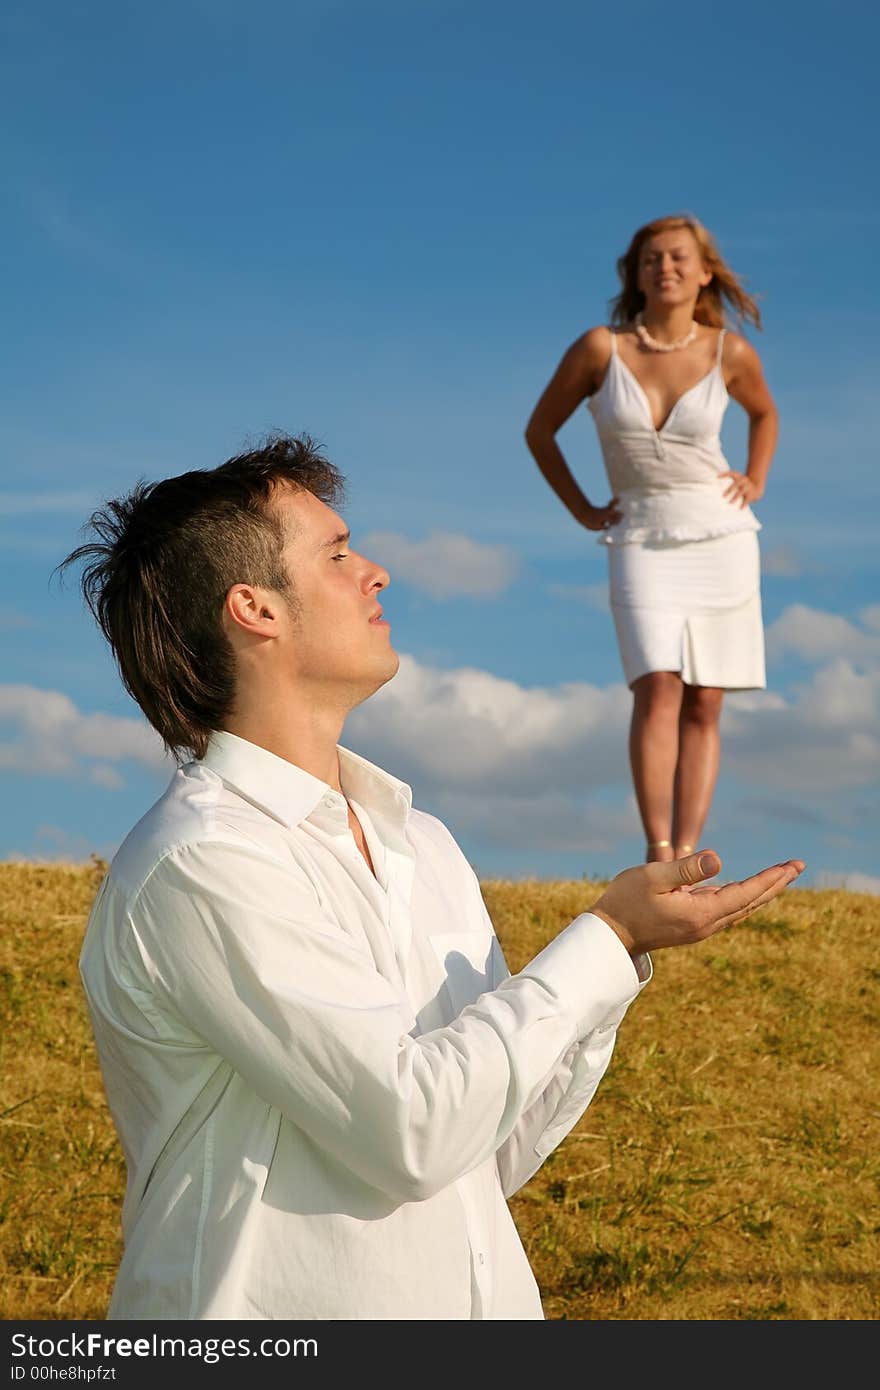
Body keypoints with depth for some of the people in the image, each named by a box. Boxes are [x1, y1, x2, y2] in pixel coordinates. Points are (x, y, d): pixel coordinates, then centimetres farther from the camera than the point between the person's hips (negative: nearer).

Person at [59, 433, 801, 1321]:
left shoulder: (423, 845, 8)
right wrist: (605, 939, -12)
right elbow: (410, 1132, -18)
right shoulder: (198, 870, -15)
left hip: (487, 1296, 6)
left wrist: (623, 949, -2)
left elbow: (497, 1158, 9)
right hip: (290, 1306, -6)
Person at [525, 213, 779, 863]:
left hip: (721, 539, 2)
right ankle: (658, 851, -22)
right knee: (659, 688, -19)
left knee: (704, 705, -2)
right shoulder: (600, 348, -5)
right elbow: (539, 430, 9)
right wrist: (583, 510, 6)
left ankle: (685, 858, -1)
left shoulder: (731, 352, 0)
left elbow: (764, 413, 23)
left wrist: (755, 481, 9)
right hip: (641, 542, -2)